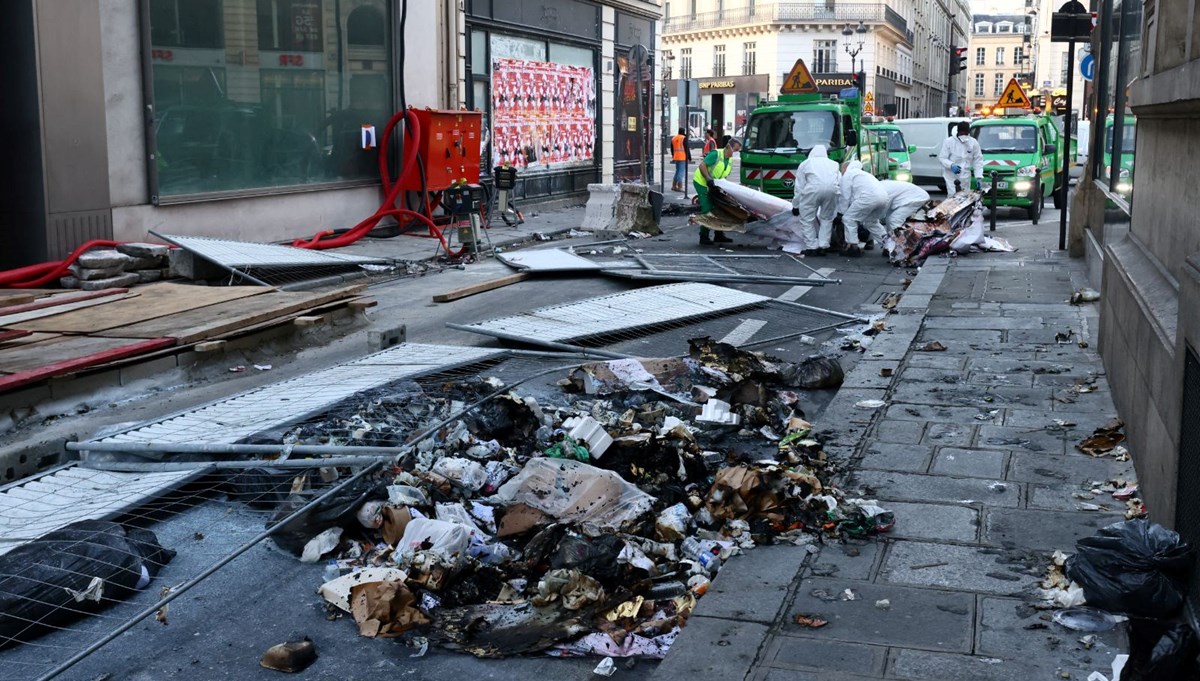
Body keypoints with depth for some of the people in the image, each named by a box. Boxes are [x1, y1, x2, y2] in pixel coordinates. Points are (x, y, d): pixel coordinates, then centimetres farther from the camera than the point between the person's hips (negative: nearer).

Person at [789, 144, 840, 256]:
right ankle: (823, 246, 12)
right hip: (832, 188, 3)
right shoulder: (833, 163, 37)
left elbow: (799, 187, 23)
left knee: (807, 218, 8)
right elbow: (840, 183, 27)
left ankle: (811, 247, 5)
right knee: (827, 218, 18)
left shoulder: (805, 164, 30)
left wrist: (795, 206, 32)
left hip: (813, 188, -3)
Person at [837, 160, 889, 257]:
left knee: (849, 219, 5)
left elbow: (845, 197, 8)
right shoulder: (862, 173, 37)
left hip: (868, 197, -8)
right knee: (871, 222, 27)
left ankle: (853, 247, 0)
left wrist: (841, 212, 19)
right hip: (884, 197, 8)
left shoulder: (847, 175, 13)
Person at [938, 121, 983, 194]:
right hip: (951, 175, -3)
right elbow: (942, 158, -6)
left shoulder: (973, 142, 1)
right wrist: (951, 165, -27)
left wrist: (979, 177, -7)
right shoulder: (949, 141, -5)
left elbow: (978, 161, 3)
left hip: (965, 176, 3)